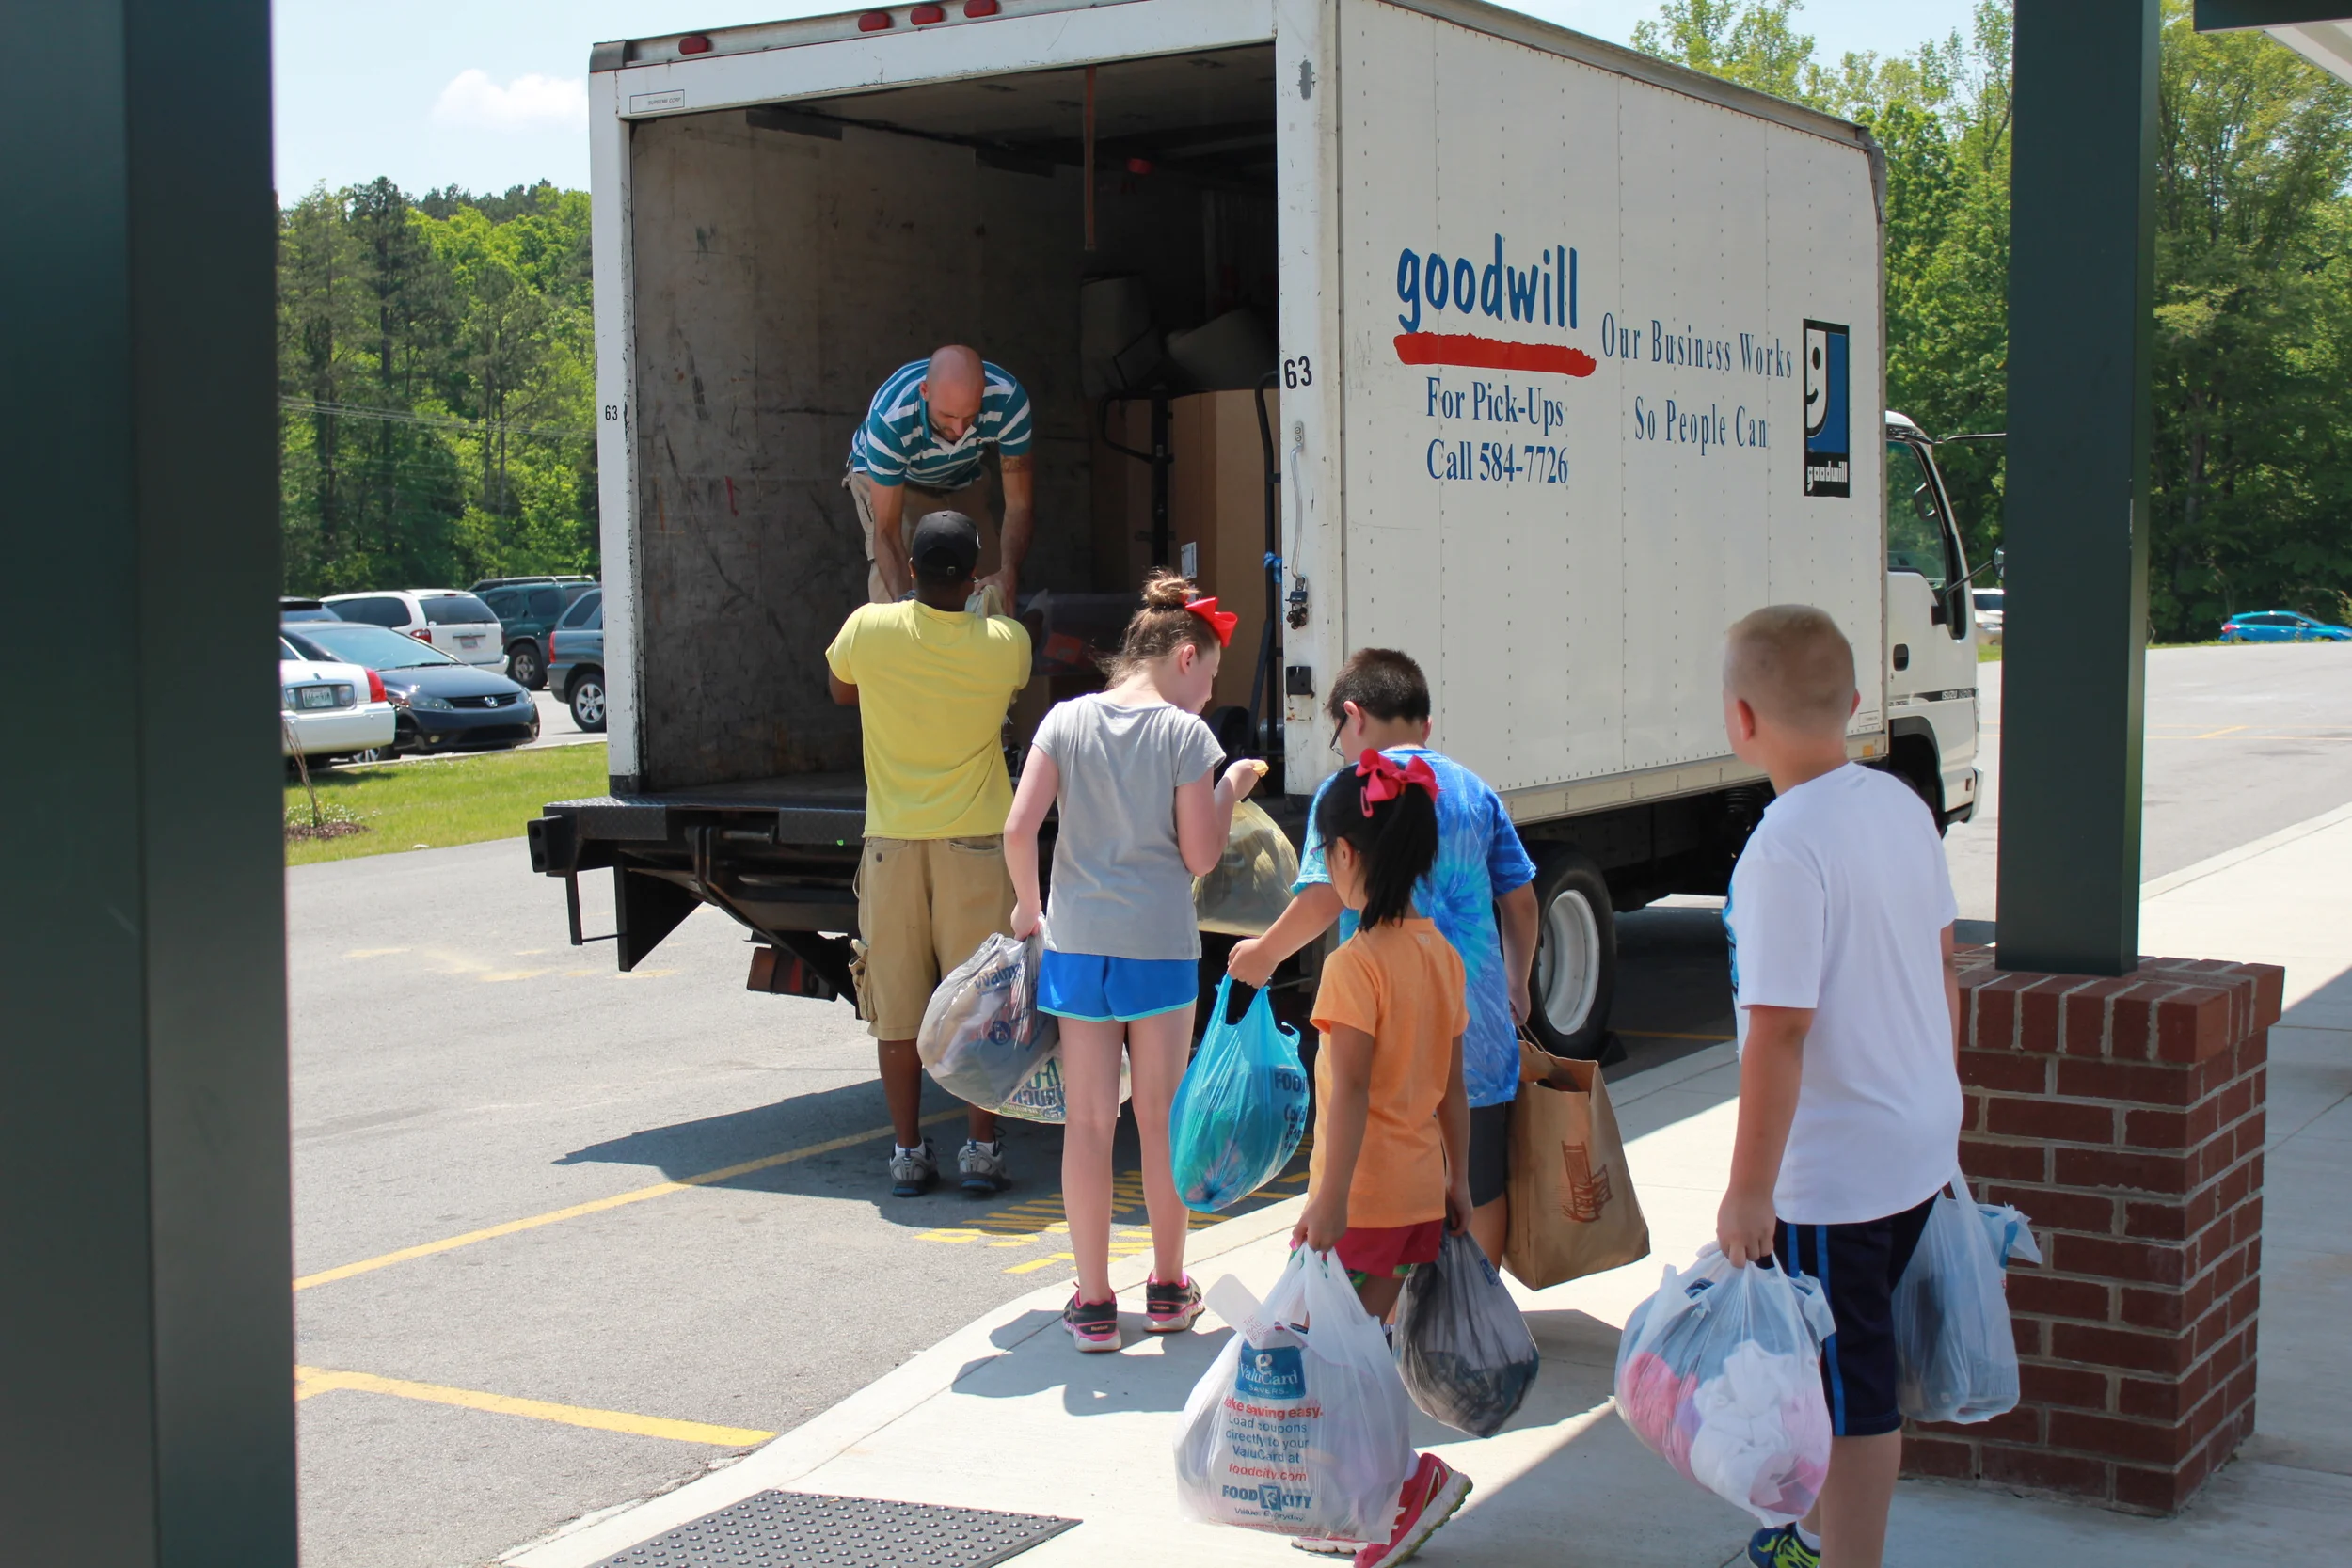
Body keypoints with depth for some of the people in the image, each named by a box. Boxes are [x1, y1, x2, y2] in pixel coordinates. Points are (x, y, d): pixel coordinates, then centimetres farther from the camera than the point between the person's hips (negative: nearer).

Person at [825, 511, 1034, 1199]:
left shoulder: (869, 629, -7)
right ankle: (983, 1149, 9)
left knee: (897, 1007, 8)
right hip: (977, 845, 0)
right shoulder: (1004, 643, -6)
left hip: (892, 844, 1)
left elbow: (840, 688, 15)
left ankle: (908, 1153, 12)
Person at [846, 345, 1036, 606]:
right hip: (881, 472, -2)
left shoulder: (1008, 399, -38)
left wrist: (1008, 573, -48)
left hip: (963, 476, 2)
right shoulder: (890, 417, -44)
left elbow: (1019, 503, -30)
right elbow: (886, 530, -39)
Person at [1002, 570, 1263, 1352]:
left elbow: (1018, 828, -4)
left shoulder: (1067, 721, 1)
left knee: (1088, 1122, 6)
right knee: (1160, 1119, 11)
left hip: (1076, 943, 2)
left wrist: (1028, 906, 11)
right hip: (1160, 946, -2)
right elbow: (1200, 856, -6)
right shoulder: (1186, 735, -6)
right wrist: (1230, 791, 10)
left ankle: (1094, 1304, 11)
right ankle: (1168, 1289, 24)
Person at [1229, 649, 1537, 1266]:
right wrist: (1517, 986, 26)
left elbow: (1322, 901, -16)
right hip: (1480, 1031, 5)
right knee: (1481, 1193, 15)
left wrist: (1262, 954, -1)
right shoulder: (1474, 790, 10)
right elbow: (1521, 899, 13)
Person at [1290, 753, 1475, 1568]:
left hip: (1366, 1190, -8)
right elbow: (1453, 1086, 12)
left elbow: (1351, 1092, -22)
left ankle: (1414, 1474, -5)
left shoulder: (1354, 964, -17)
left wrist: (1328, 1200, -22)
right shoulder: (1442, 954, 6)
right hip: (1423, 1188, 8)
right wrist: (1458, 1180, 19)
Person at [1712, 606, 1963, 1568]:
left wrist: (1748, 1190, -18)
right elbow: (1942, 964, 12)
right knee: (1861, 1366, 23)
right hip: (1921, 1146, 9)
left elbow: (1779, 1030, -24)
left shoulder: (1784, 849, -23)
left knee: (1849, 1390, 3)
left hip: (1832, 1171, -9)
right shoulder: (1901, 805, 2)